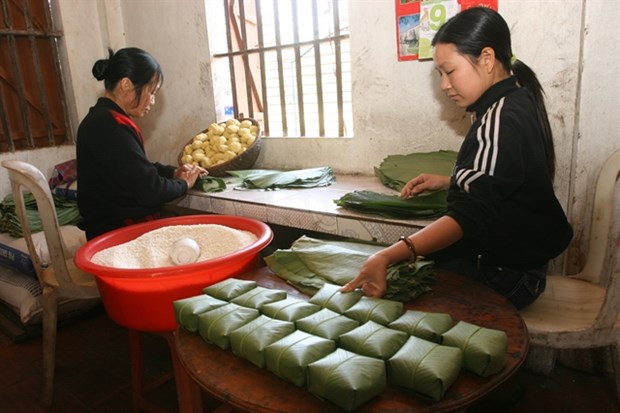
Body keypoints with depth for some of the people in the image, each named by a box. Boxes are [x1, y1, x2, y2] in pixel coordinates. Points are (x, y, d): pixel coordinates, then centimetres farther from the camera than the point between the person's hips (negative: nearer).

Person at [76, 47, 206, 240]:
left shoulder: (100, 119, 11)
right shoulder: (113, 127, -21)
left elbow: (138, 168, 20)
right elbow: (150, 190, -22)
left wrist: (173, 172, 6)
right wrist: (183, 184, -4)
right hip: (120, 233, -10)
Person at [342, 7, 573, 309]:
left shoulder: (501, 120, -26)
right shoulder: (517, 100, 5)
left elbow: (469, 216, -38)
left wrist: (388, 257, -50)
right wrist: (448, 182, 9)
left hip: (504, 275, -9)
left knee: (396, 287, -11)